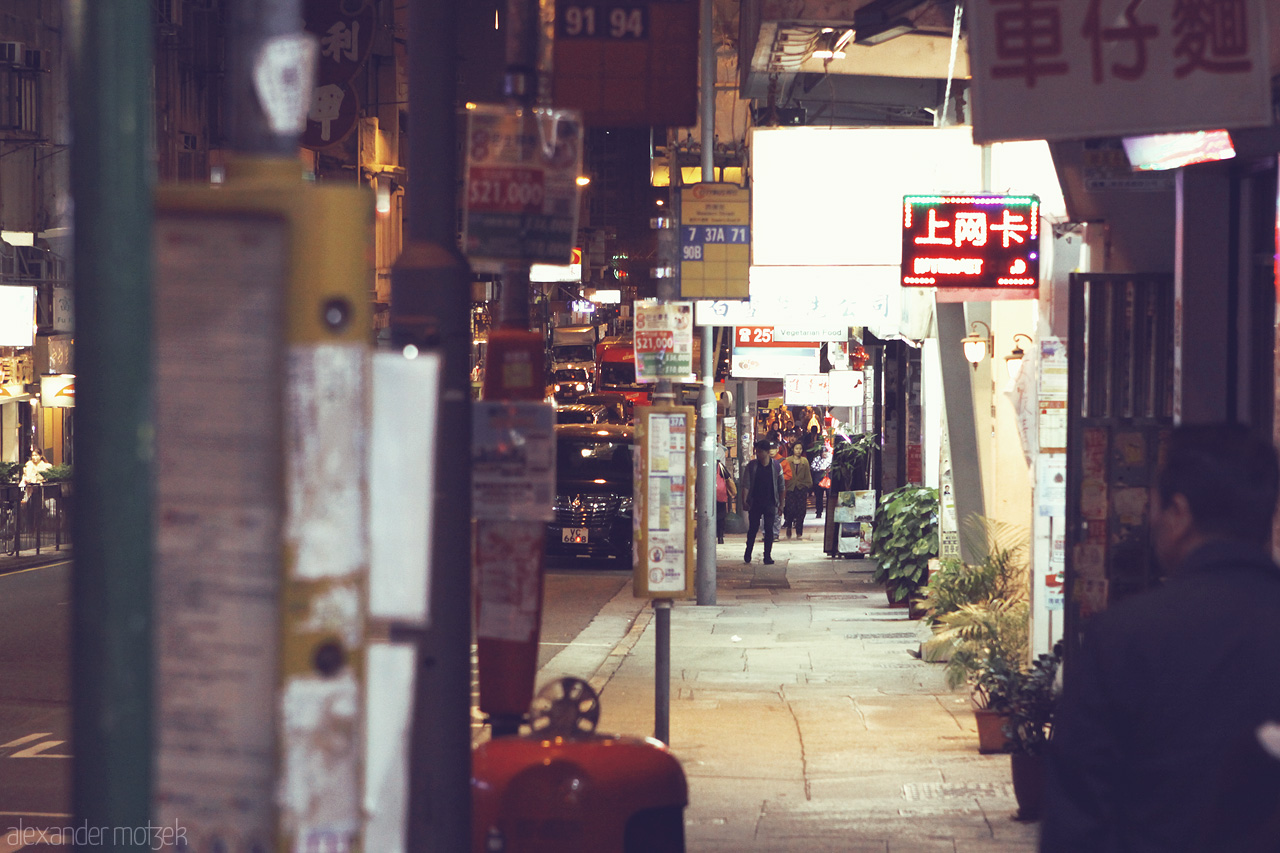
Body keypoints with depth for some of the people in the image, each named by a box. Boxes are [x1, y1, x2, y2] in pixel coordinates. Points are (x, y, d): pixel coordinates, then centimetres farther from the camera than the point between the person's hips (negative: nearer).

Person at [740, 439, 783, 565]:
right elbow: (746, 484, -3)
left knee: (769, 529, -3)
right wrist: (744, 500, -14)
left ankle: (768, 556, 2)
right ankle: (748, 553, 25)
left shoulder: (776, 466, 0)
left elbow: (780, 486, 6)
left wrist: (781, 503, 5)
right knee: (752, 528, 8)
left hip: (770, 503, 0)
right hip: (755, 502, 0)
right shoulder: (751, 466, -1)